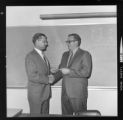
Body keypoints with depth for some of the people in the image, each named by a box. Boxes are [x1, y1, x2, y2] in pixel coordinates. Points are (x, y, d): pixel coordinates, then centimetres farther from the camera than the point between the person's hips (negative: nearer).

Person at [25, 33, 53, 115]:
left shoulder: (43, 56, 15)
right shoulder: (30, 56, -13)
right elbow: (32, 76, -20)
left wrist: (51, 73, 0)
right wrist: (48, 79, -15)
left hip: (46, 93, 8)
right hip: (36, 93, -8)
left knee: (45, 115, 12)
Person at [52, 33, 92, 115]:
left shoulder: (85, 54, -4)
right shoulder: (65, 55, 17)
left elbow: (86, 72, -14)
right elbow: (61, 70, 20)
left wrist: (69, 71, -15)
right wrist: (52, 78, 4)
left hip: (78, 93, -6)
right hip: (65, 93, 6)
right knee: (65, 115, 10)